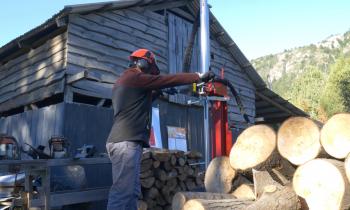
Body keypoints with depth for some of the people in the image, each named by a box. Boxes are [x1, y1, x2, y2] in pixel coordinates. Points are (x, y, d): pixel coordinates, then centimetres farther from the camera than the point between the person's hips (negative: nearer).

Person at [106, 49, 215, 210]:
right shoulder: (134, 77, -4)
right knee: (123, 191, -14)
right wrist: (199, 76, 4)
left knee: (131, 191, 8)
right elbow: (168, 79, -3)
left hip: (123, 141, 10)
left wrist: (155, 93, 28)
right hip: (126, 141, -10)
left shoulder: (124, 80, 25)